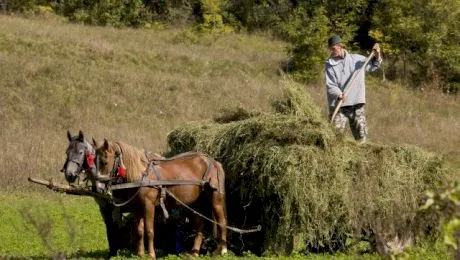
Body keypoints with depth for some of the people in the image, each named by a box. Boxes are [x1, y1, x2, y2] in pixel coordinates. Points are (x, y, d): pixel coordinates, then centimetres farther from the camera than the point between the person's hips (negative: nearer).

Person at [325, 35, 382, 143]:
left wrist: (376, 56, 1)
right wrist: (339, 95, -26)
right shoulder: (330, 64, 0)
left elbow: (372, 66, 21)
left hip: (357, 105, 2)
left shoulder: (356, 59, 6)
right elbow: (330, 85, -8)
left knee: (361, 136, 5)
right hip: (339, 106, -2)